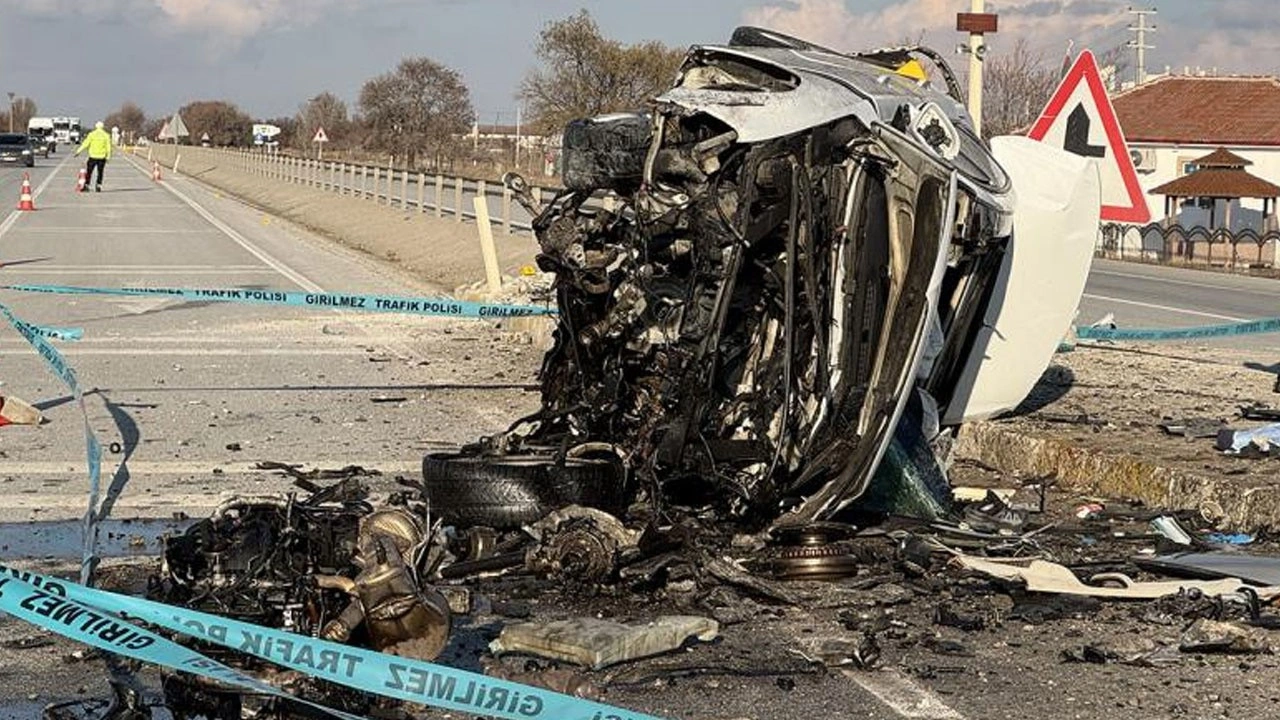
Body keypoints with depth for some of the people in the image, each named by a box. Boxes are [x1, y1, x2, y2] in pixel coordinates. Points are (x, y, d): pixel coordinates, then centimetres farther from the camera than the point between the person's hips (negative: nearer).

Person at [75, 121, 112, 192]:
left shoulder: (92, 134, -3)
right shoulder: (106, 135, 1)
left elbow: (85, 144, -4)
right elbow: (108, 147, 1)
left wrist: (78, 152, 2)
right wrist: (108, 156, 9)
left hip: (93, 156, -1)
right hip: (102, 157, 1)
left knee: (89, 172, 5)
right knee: (100, 172, 9)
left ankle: (86, 186, 1)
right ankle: (98, 186, 5)